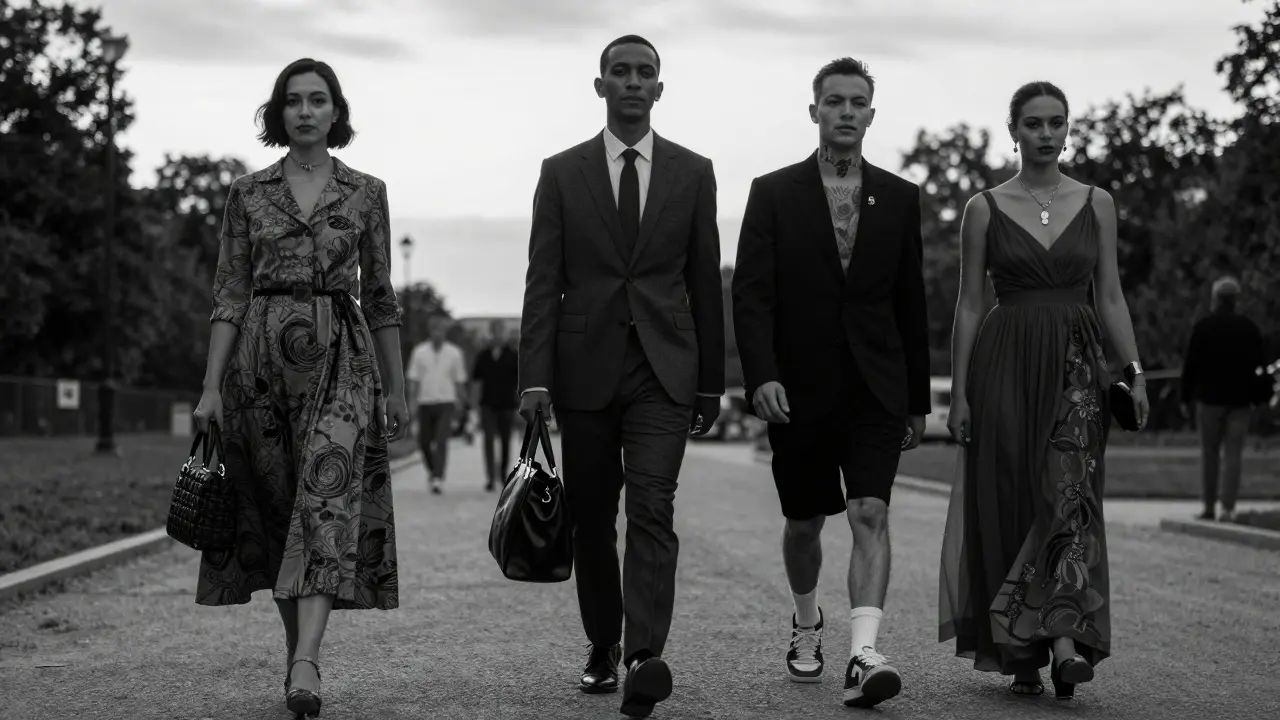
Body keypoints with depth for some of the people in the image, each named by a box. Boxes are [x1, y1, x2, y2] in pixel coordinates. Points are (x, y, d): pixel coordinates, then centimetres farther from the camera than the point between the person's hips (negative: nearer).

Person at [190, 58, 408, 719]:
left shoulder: (365, 193, 8)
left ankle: (304, 665, -27)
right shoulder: (248, 193, 8)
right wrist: (211, 386, -2)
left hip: (340, 356, -1)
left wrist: (397, 389, 10)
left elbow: (380, 297, 11)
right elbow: (229, 294, 5)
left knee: (328, 497, -17)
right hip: (261, 355, 2)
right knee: (275, 510, 5)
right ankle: (298, 651, 19)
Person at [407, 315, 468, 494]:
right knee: (424, 442, 6)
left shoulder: (454, 353, 3)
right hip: (425, 403, 2)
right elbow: (413, 379, 3)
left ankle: (438, 479, -16)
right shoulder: (419, 352, 3)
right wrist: (412, 399, -8)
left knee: (441, 442, -14)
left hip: (446, 403, -2)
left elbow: (460, 380, 10)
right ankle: (432, 471, 32)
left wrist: (460, 402, 8)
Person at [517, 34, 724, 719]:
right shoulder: (561, 173, 5)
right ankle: (602, 645, 25)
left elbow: (705, 282, 10)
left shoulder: (693, 172, 7)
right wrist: (534, 376, -8)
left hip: (664, 367, -1)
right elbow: (542, 282, 1)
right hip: (585, 366, 1)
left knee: (652, 509, -15)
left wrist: (712, 380, 10)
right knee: (592, 517, 8)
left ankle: (644, 659, -23)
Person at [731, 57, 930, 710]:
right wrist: (762, 377, -20)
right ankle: (807, 624, 40)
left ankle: (863, 655, -21)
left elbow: (911, 305, 10)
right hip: (798, 390, 0)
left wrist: (918, 399, 11)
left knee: (871, 514, -14)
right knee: (804, 522, 14)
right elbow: (750, 294, -7)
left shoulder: (899, 198, 6)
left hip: (875, 388, 0)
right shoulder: (773, 194, 0)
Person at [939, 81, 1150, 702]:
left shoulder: (1095, 203, 9)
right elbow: (968, 304, 4)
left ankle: (1064, 639, -22)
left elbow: (1110, 296, 9)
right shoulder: (985, 208, 4)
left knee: (1070, 495, -15)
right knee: (1008, 505, 0)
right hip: (1005, 365, -1)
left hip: (1076, 367, 1)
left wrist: (1134, 369, -3)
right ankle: (1019, 656, 9)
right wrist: (959, 392, -1)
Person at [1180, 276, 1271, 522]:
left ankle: (1209, 507, 7)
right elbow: (1261, 364, 6)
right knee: (1233, 453, 2)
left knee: (1209, 452, 7)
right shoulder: (1250, 328, 5)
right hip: (1240, 400, 2)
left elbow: (1191, 364, -5)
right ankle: (1228, 508, -4)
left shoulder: (1203, 327, -4)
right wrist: (1258, 397, 13)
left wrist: (1187, 396, 1)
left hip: (1210, 397, -2)